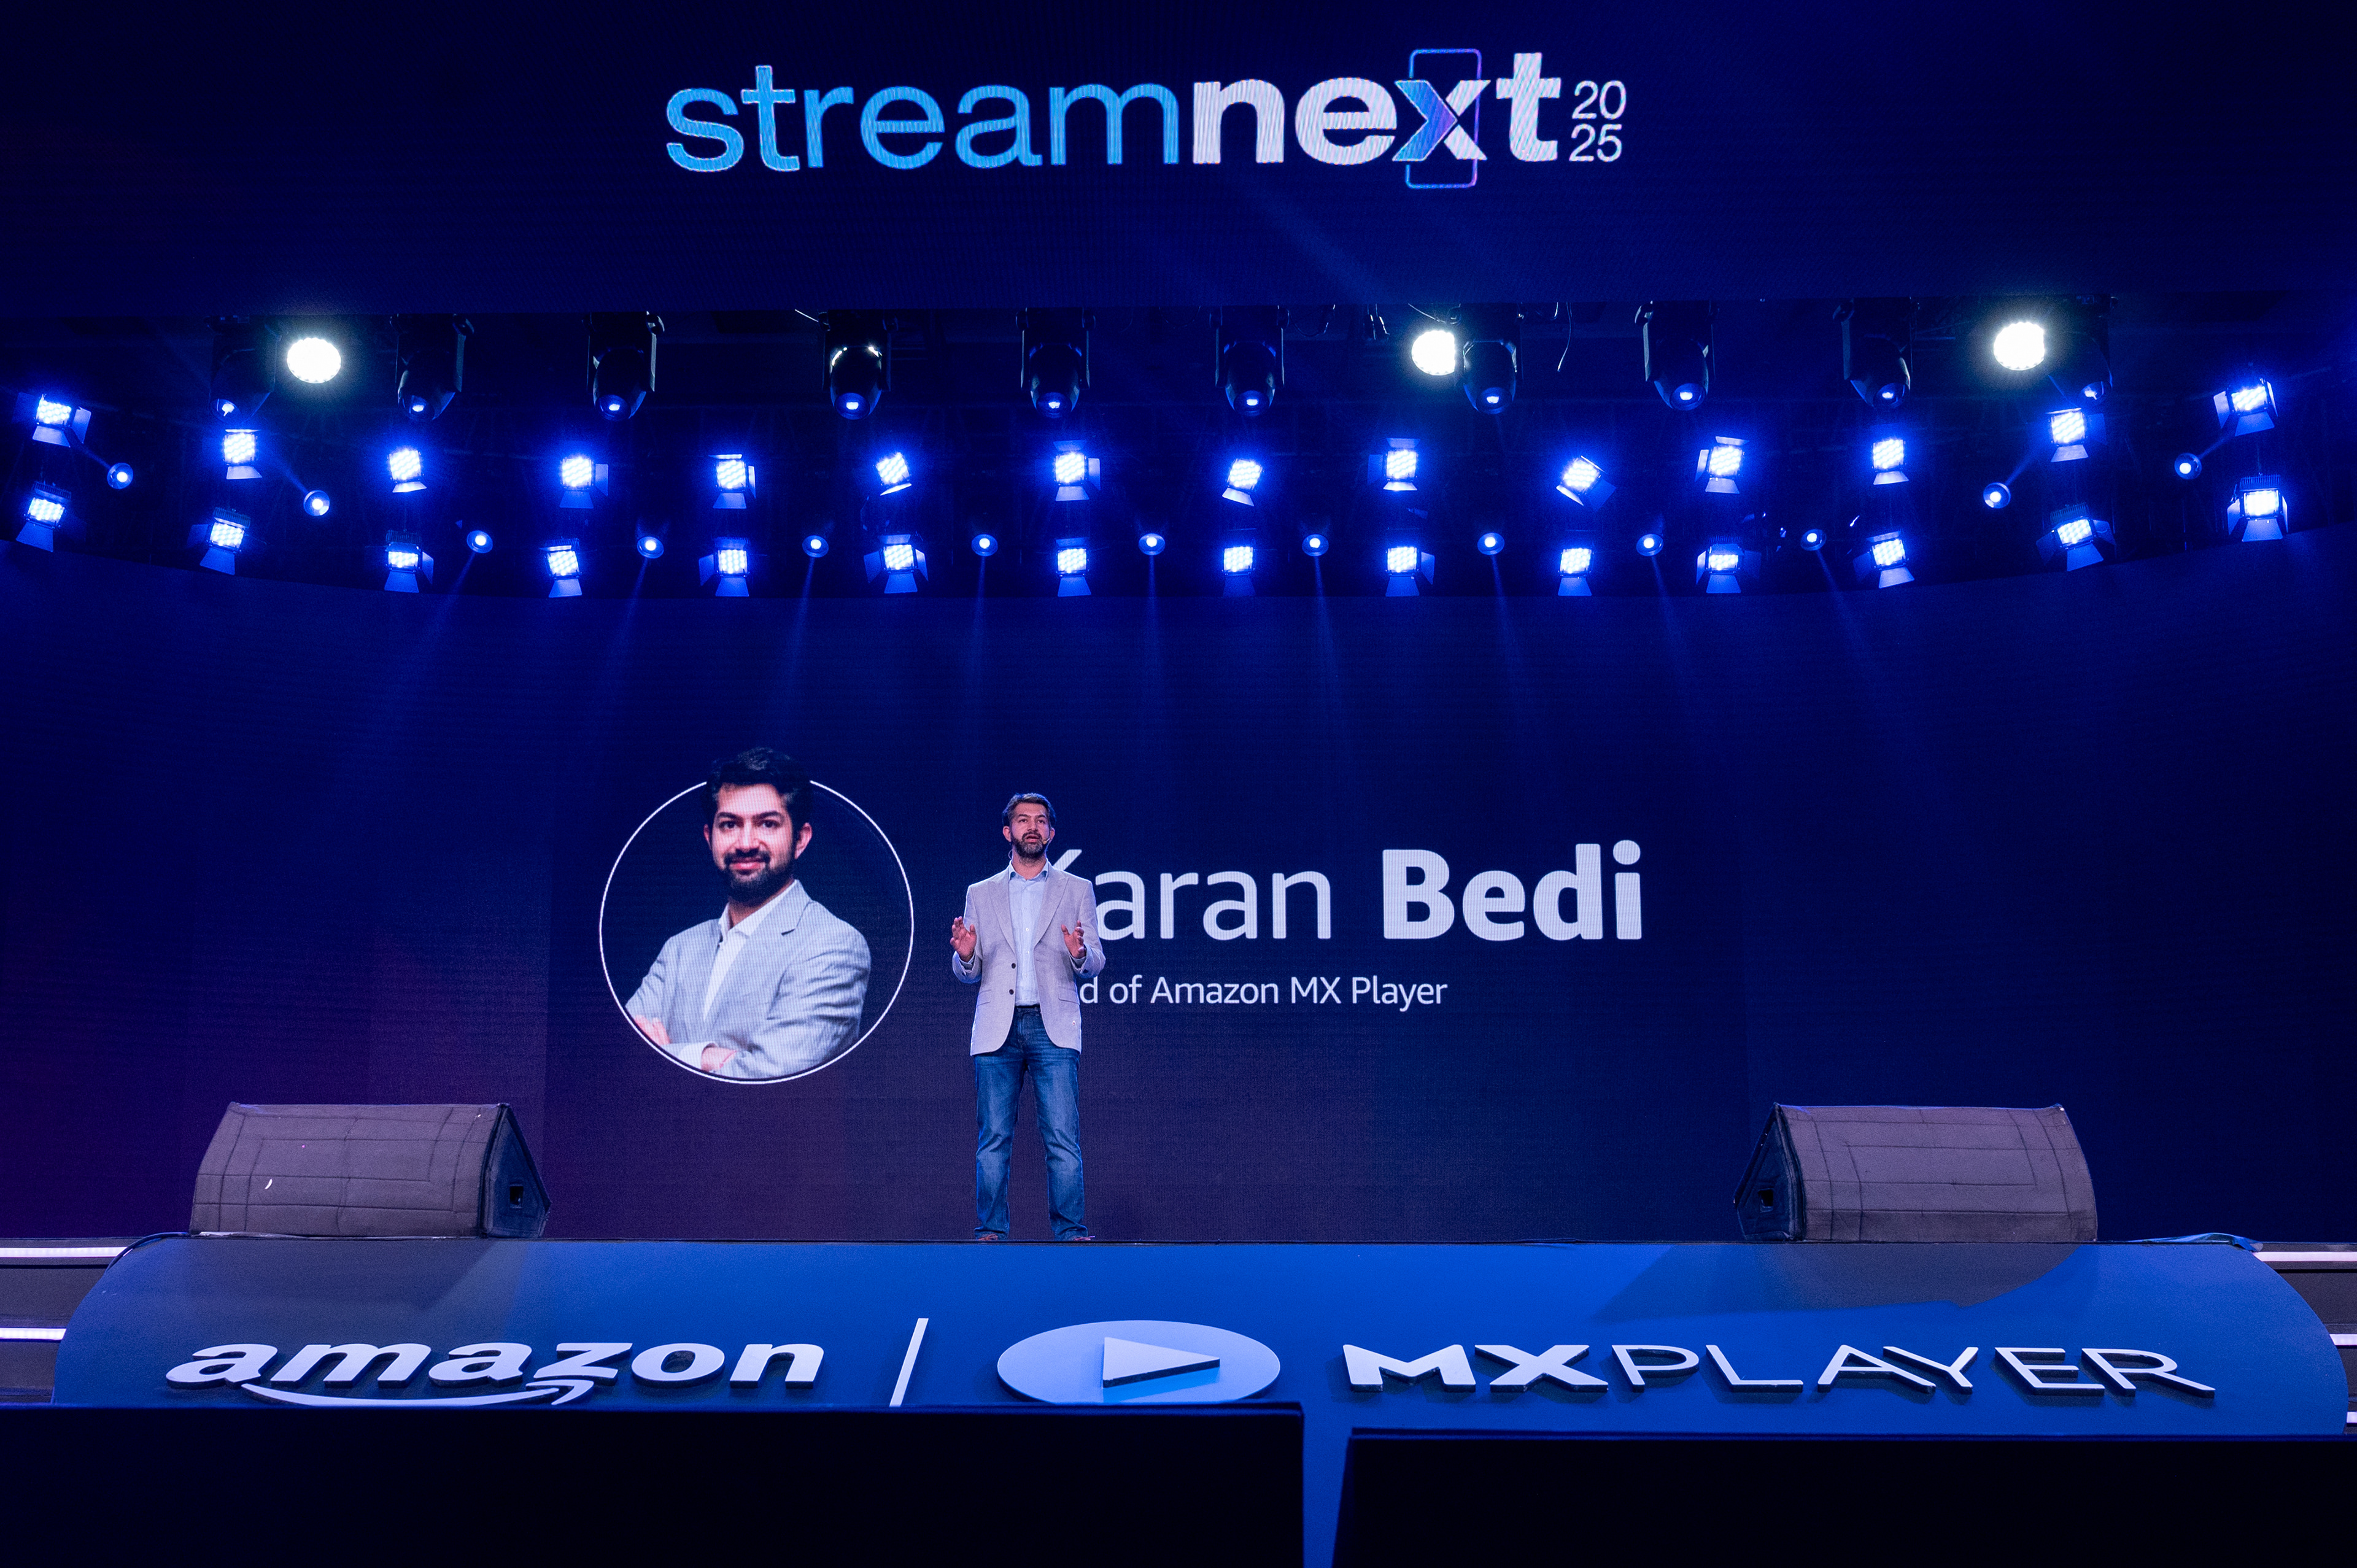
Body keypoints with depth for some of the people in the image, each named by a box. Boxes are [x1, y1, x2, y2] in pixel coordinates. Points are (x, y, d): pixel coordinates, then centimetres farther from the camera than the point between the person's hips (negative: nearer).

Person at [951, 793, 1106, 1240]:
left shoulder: (1077, 890, 13)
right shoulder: (981, 894, 16)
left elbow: (1095, 962, 7)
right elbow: (970, 973, 14)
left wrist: (1080, 953, -16)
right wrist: (965, 955, -9)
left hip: (1053, 1027, -1)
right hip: (997, 1029, 1)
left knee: (1063, 1137, -7)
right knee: (993, 1139, 1)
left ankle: (1071, 1231, -1)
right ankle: (990, 1230, 9)